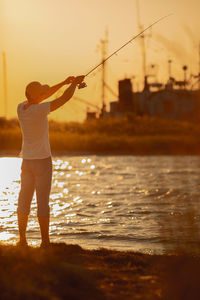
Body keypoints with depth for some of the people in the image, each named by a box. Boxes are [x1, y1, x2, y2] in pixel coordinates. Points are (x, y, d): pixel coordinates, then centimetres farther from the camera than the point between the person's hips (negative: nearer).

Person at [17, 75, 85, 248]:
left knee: (24, 200, 8)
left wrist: (64, 83, 16)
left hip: (26, 161, 6)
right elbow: (65, 98, -16)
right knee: (43, 202, -3)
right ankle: (45, 242, 0)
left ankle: (22, 240, 9)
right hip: (42, 162, -6)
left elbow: (41, 97, 15)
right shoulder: (40, 110, -20)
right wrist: (75, 83, 3)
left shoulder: (21, 108, 0)